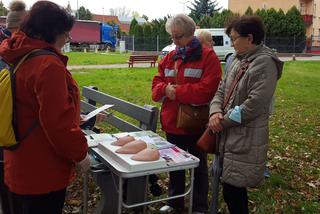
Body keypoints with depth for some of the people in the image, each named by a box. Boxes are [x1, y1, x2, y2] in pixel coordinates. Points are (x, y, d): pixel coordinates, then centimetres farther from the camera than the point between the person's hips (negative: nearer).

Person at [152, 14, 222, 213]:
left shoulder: (208, 56, -11)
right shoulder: (170, 57, 9)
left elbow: (207, 90, -22)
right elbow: (157, 84, 8)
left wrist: (176, 91, -20)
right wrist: (165, 89, -15)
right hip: (172, 121, 6)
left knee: (198, 165, 10)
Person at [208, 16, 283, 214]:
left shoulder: (265, 63, -14)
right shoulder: (239, 60, 14)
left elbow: (255, 103, -21)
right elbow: (222, 90, 13)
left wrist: (223, 121, -14)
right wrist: (216, 112, -7)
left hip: (246, 140, -8)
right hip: (230, 135, 8)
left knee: (233, 191, -2)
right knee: (232, 188, 17)